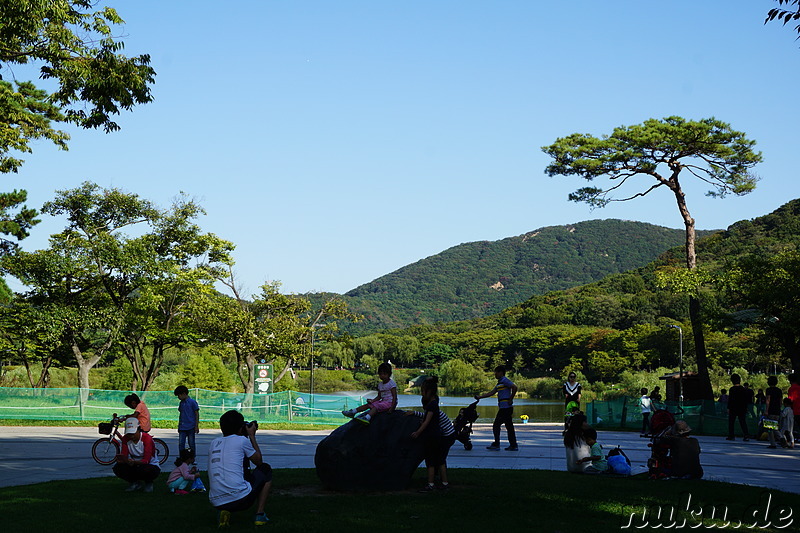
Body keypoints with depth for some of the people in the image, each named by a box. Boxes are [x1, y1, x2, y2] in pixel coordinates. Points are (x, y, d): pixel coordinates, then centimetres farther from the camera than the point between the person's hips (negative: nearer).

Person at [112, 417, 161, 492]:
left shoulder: (147, 438, -20)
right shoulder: (126, 438, -5)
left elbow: (146, 460, -27)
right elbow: (124, 455, -12)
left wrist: (134, 462, -46)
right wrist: (121, 459, -37)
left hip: (151, 466, -4)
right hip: (134, 466, 4)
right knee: (117, 468, -22)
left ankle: (148, 483, 0)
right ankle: (136, 483, 4)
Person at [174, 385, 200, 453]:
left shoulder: (192, 402, -7)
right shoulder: (181, 403, 11)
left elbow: (197, 414, -6)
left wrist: (196, 426, -10)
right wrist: (179, 426, 19)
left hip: (191, 427, -5)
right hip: (182, 428, 5)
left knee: (191, 444, 2)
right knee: (181, 444, -1)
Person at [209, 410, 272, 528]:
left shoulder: (214, 443, 15)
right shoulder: (242, 440, 0)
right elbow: (259, 461, 16)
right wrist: (252, 436, 25)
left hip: (216, 503, 5)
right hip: (240, 499, -5)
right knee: (265, 469, 21)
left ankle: (223, 512, 9)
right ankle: (259, 515, 14)